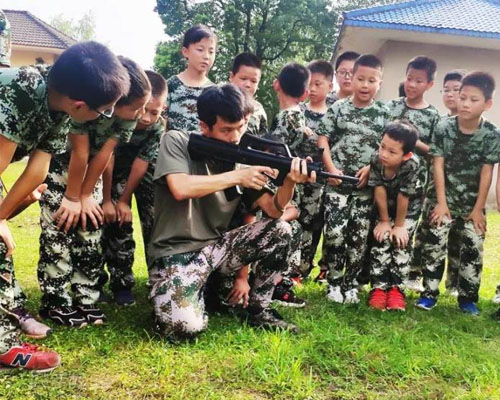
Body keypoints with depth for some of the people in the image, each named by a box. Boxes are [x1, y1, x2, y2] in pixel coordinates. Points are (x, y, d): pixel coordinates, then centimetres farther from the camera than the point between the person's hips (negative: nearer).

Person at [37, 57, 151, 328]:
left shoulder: (129, 114, -22)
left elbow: (104, 154, -16)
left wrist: (85, 195, -11)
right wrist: (74, 197, -18)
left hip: (91, 170, 4)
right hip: (59, 163, -4)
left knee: (91, 233, 2)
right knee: (59, 233, -7)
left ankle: (86, 301, 11)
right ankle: (55, 303, 4)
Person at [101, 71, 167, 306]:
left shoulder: (159, 126, -28)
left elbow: (141, 163, -23)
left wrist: (124, 201, -17)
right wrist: (107, 200, -19)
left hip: (145, 170, 1)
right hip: (115, 171, -1)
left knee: (155, 220, -3)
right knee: (116, 222, -7)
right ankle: (121, 284, 3)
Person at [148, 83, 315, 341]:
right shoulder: (177, 142, -7)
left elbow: (273, 211, -3)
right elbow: (180, 189, -26)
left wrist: (290, 181, -24)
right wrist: (237, 177, -22)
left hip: (216, 247, 5)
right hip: (175, 253, -5)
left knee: (280, 231, -10)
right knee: (185, 327, -28)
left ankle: (258, 311, 6)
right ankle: (164, 295, 10)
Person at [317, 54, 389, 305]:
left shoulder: (383, 113, 5)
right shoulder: (338, 108, 1)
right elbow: (323, 139, 1)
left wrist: (371, 168, -9)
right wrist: (331, 168, -10)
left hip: (367, 185, 2)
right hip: (338, 182, -1)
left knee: (359, 236, 5)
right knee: (334, 233, -7)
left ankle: (350, 283, 19)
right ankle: (334, 281, 11)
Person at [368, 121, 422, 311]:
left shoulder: (411, 165, -39)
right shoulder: (376, 159, -32)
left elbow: (403, 197, -29)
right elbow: (380, 191, -23)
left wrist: (399, 225, -18)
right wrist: (384, 221, -15)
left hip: (409, 206, -2)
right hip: (384, 205, 2)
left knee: (402, 242, -10)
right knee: (381, 240, -9)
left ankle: (396, 287, 3)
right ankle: (379, 287, -1)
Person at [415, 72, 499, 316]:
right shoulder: (444, 128, -9)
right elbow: (438, 166, -8)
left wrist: (478, 208, -6)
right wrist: (441, 202, -11)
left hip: (472, 203, 1)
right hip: (441, 199, -1)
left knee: (473, 249, 4)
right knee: (433, 245, -1)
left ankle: (467, 297, 19)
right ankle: (429, 293, 12)